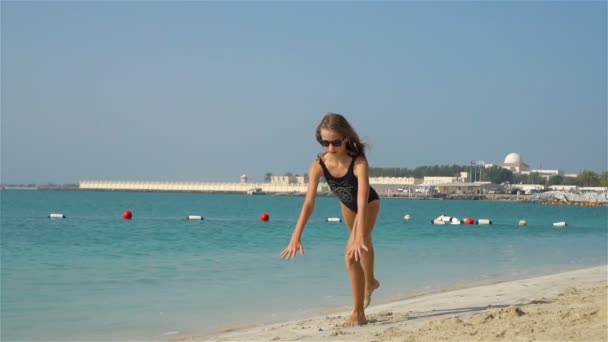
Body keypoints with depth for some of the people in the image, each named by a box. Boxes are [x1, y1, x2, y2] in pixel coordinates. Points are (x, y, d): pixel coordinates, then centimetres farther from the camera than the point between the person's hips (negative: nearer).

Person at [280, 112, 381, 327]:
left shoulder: (359, 163, -41)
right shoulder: (319, 165, -30)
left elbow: (362, 203, -48)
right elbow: (309, 203, -33)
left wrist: (359, 237, -57)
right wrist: (296, 236, -41)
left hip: (369, 204, -5)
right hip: (347, 205, 5)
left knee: (353, 254, -22)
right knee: (361, 246, 31)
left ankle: (358, 313, -14)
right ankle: (370, 282, 61)